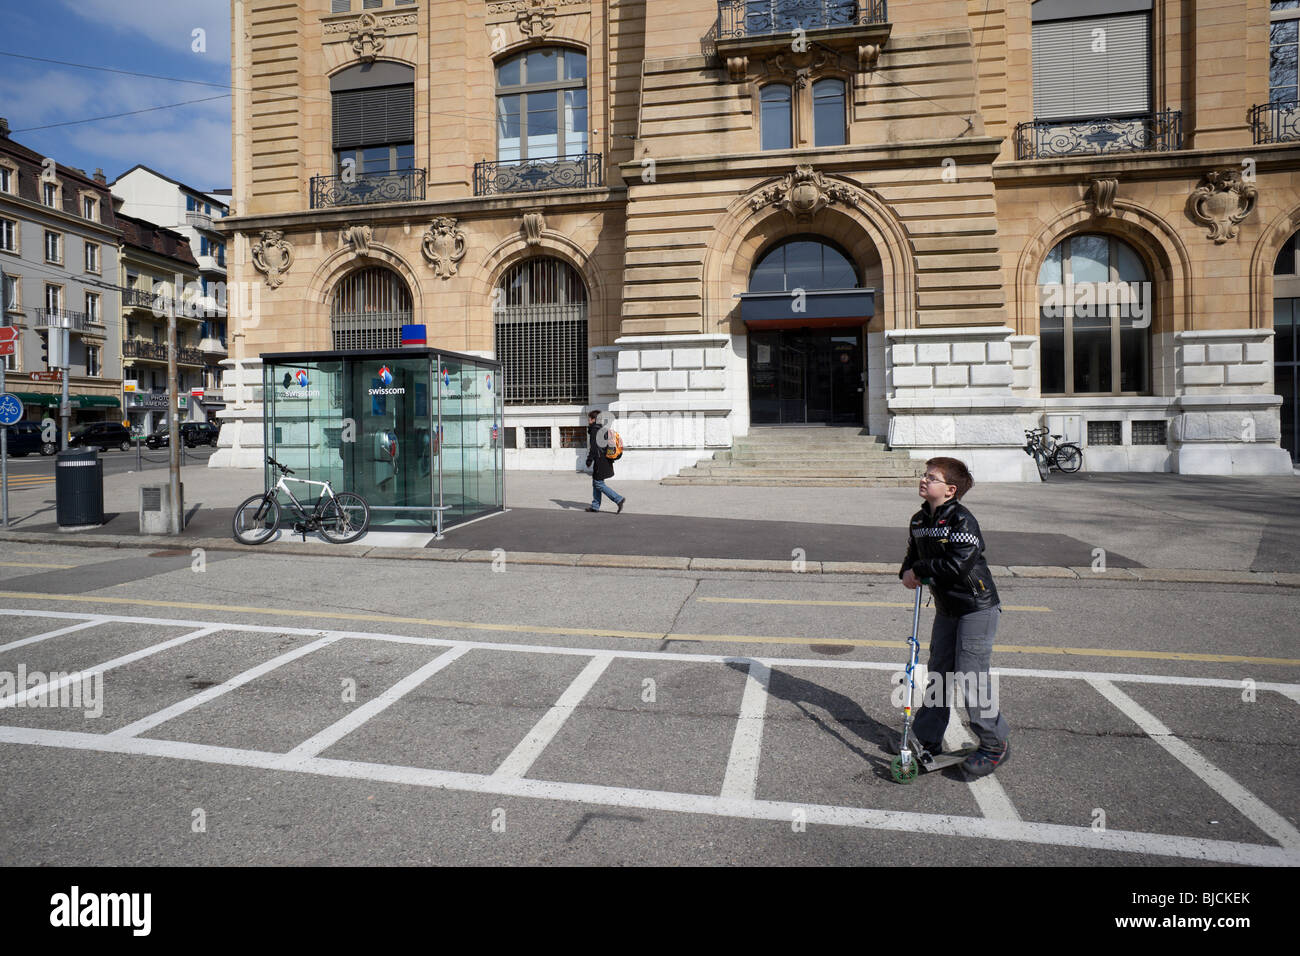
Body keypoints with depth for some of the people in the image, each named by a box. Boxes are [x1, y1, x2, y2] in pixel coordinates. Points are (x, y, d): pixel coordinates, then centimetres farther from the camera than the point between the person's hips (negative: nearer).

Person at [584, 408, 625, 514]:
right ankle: (595, 506, 19)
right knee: (595, 482, 15)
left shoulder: (594, 430, -14)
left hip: (600, 462, -10)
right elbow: (608, 445, 19)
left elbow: (593, 447, -20)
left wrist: (589, 460, -14)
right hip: (606, 460, 10)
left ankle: (619, 499, -10)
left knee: (599, 484, -5)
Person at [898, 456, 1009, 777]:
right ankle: (927, 739, 23)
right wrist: (908, 572, -5)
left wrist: (921, 570, -17)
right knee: (938, 673, 12)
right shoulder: (919, 521, 6)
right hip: (946, 608, 8)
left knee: (970, 675, -7)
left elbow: (958, 565, -28)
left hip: (976, 607, -8)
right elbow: (913, 555, 17)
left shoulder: (961, 520, -19)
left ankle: (995, 744, 11)